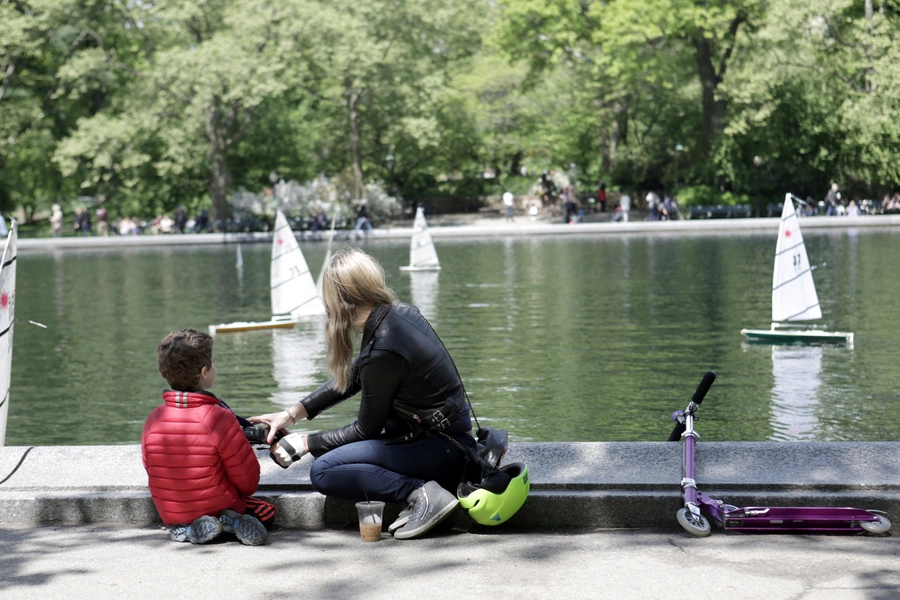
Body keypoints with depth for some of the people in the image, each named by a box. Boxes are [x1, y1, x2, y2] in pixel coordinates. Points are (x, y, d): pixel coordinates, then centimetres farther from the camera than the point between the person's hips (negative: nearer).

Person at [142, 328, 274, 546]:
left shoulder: (153, 420, -6)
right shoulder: (220, 418, -20)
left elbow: (150, 469, 7)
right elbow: (248, 480, -11)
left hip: (170, 516, 4)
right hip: (219, 506, -4)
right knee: (266, 510, 19)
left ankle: (184, 530, -1)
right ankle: (232, 521, -13)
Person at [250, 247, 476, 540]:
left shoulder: (383, 351, -24)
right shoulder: (402, 314, 2)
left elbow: (367, 430, -10)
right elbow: (352, 378, 16)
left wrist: (306, 443, 3)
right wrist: (293, 412, 15)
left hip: (442, 449, -9)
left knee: (323, 472, -10)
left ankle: (422, 492, -17)